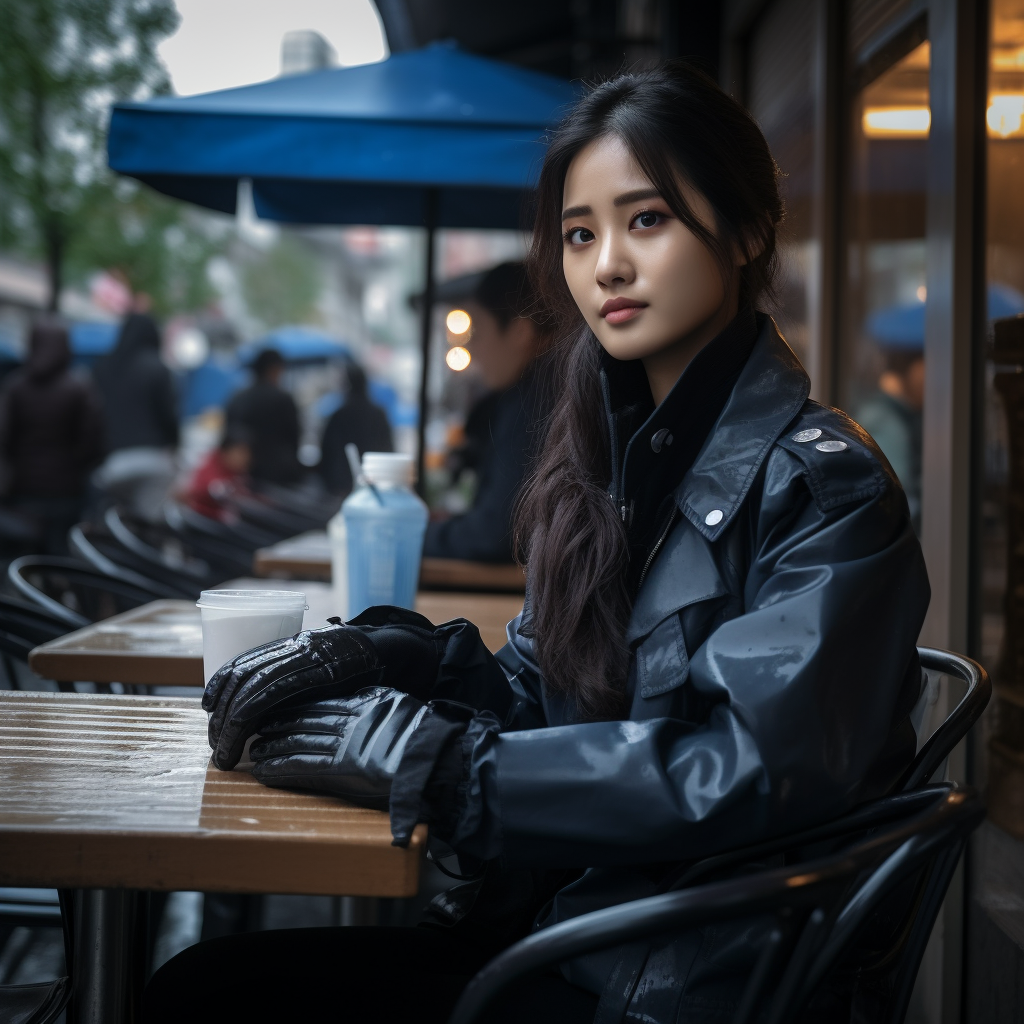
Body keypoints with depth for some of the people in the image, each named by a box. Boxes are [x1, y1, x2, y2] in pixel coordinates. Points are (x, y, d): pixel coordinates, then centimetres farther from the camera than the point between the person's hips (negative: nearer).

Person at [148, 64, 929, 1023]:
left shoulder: (822, 486, -13)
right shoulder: (611, 448, 9)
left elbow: (759, 770, -25)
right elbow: (542, 692, 11)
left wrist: (438, 760, -22)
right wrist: (387, 653, -8)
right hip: (549, 925, 6)